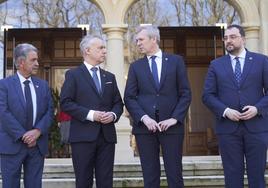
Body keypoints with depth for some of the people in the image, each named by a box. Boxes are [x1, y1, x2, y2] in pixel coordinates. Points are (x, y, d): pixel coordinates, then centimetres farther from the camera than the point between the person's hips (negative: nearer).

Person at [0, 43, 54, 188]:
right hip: (12, 144, -3)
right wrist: (22, 136, -15)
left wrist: (38, 131, -12)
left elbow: (49, 111, 5)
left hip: (38, 144, 4)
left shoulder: (43, 85, 10)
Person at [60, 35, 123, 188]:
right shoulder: (73, 75, 2)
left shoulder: (110, 77, 18)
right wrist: (90, 114, -15)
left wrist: (113, 115, -5)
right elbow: (66, 103, -7)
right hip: (83, 136, -4)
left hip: (107, 135, 4)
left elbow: (118, 103, 17)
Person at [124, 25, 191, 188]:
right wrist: (144, 118, -11)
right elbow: (129, 98, 4)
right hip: (145, 126, 1)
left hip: (171, 125, -1)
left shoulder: (176, 61, 6)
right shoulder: (136, 66, 10)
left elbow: (185, 93, 3)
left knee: (175, 174, 1)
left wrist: (175, 118, -8)